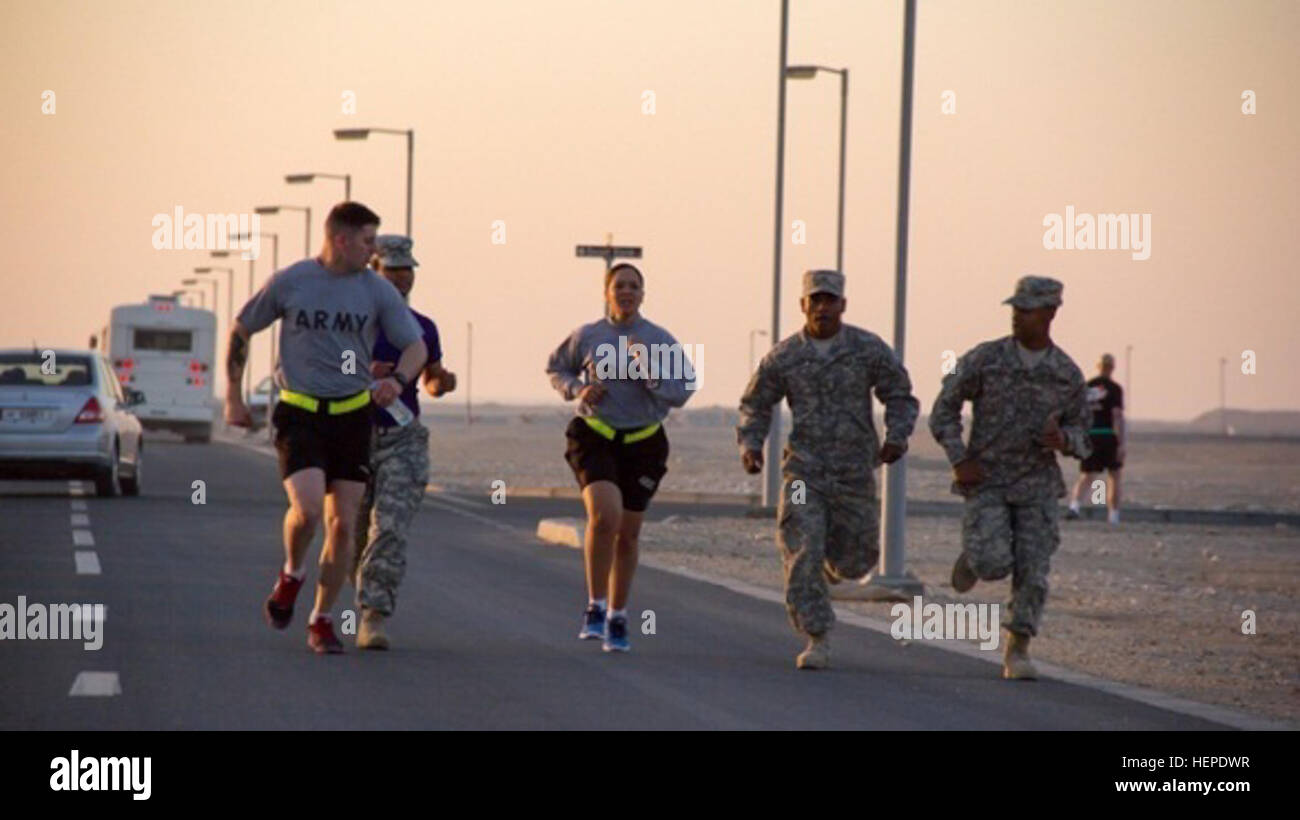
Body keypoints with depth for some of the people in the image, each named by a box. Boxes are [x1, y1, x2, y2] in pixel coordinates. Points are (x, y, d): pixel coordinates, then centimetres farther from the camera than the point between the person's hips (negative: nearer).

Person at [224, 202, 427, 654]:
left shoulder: (378, 290, 1)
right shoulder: (289, 283, -3)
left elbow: (416, 345, 6)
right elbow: (240, 331, 9)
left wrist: (397, 380, -16)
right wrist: (233, 397, 8)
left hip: (351, 416, 3)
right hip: (299, 414, -3)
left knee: (343, 523, 1)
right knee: (307, 508, -21)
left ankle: (321, 620, 16)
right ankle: (291, 575, 11)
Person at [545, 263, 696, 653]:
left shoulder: (661, 341, -1)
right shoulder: (587, 336, 0)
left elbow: (682, 391, -6)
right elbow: (555, 368, 15)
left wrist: (649, 371, -21)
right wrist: (577, 390, -4)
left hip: (642, 442, 2)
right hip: (594, 438, -2)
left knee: (627, 534, 9)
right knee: (604, 515, -25)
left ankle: (617, 618, 26)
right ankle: (595, 607, -13)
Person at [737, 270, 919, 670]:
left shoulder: (868, 348, -4)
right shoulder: (784, 356, -1)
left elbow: (901, 397, 4)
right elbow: (755, 405, 12)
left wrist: (896, 438, -14)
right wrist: (750, 445, -6)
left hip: (854, 472, 1)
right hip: (804, 471, 0)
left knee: (854, 561, 8)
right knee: (802, 557, -13)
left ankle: (827, 562, 45)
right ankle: (817, 641, -7)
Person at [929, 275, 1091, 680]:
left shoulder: (1068, 374, -2)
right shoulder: (984, 358, -8)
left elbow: (1080, 435, 8)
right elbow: (945, 409, 0)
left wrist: (1063, 440, -17)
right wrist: (959, 462, -11)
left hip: (1038, 484, 2)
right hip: (986, 480, -2)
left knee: (1032, 571, -8)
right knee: (994, 564, -17)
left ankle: (1016, 653, 6)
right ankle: (974, 553, 19)